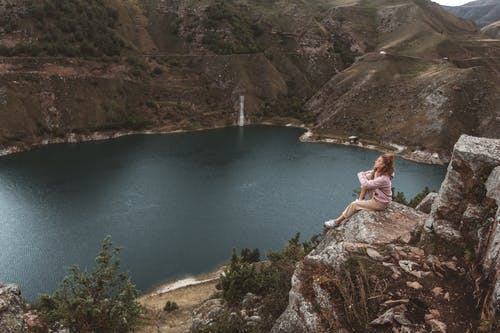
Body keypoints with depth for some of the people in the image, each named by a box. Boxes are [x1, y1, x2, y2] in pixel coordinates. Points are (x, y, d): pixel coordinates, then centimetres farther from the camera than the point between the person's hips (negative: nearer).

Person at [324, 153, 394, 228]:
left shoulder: (383, 179, -34)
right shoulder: (378, 171, -6)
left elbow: (366, 184, -35)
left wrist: (361, 175, -18)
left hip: (380, 203, -9)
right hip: (376, 195, 9)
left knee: (354, 204, -10)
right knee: (367, 177, -1)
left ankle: (337, 221, 5)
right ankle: (360, 199, 4)